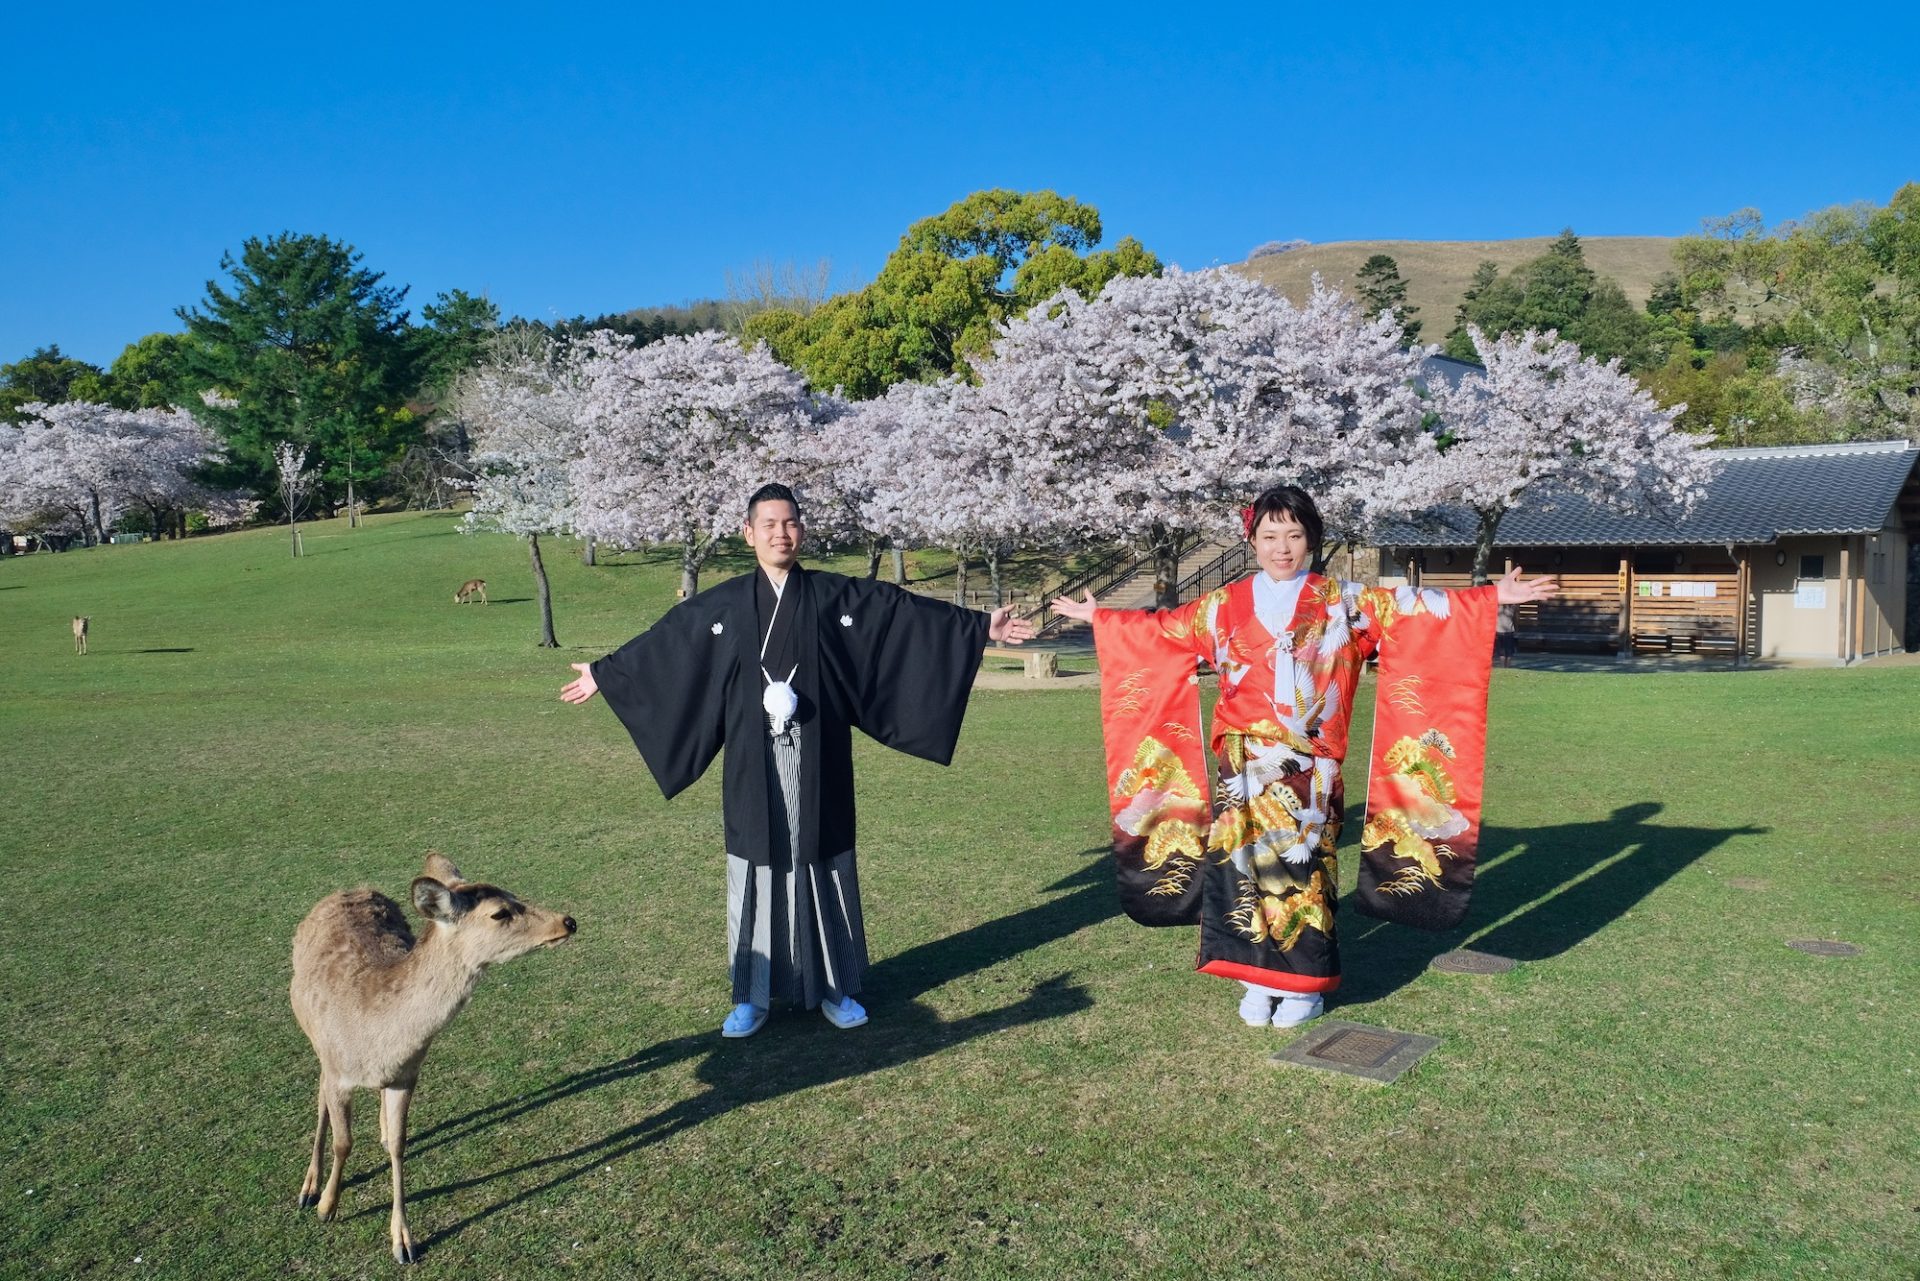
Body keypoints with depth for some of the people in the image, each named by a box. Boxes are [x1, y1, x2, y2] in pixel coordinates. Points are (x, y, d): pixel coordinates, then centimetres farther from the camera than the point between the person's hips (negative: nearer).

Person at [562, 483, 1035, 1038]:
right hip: (755, 767, 0)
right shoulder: (721, 605, 4)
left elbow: (909, 611, 0)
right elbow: (661, 643, 13)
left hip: (818, 764, 0)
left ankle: (834, 988, 22)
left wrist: (981, 626, -3)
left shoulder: (839, 596, 2)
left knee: (824, 868, 8)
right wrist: (603, 674, 18)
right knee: (757, 870, 7)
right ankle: (753, 995, 20)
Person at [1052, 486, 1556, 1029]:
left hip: (1308, 765, -2)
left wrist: (1493, 597, -5)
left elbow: (1415, 608, 1)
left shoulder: (1341, 601, 3)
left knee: (1302, 864, 1)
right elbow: (1159, 627, 19)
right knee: (1246, 861, 2)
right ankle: (1259, 981, 15)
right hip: (1245, 763, 2)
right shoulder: (1226, 605, 8)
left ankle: (1303, 984, 15)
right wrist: (1098, 616, 24)